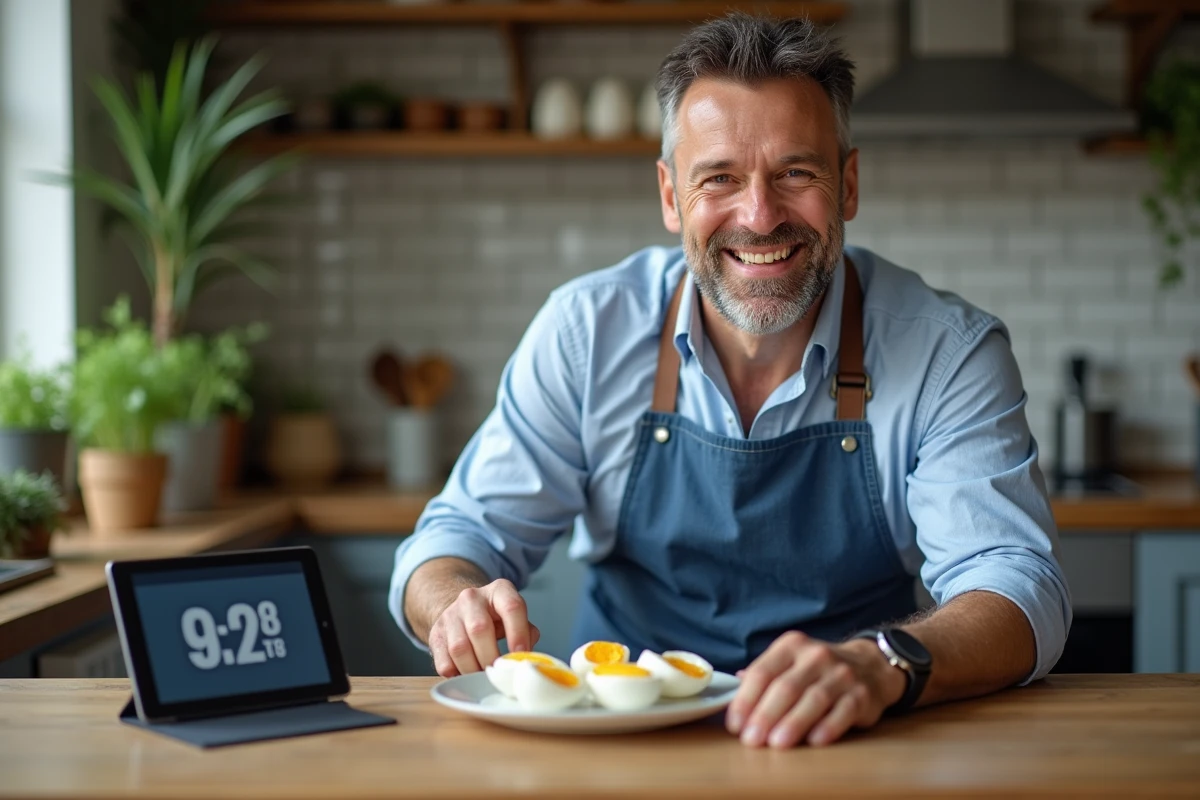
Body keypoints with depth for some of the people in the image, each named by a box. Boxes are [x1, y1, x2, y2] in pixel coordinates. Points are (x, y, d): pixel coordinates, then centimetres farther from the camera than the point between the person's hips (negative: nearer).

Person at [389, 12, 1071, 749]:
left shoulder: (951, 352, -8)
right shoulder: (588, 329, -3)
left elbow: (1020, 588, -18)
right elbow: (466, 530, 0)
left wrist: (882, 665, -40)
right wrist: (460, 607, -25)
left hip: (854, 753, 0)